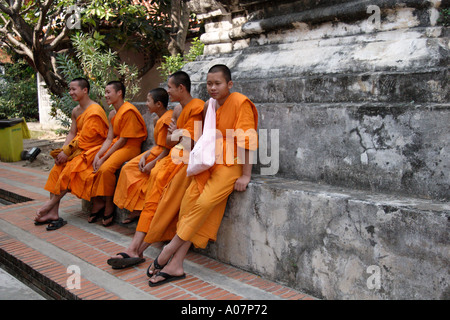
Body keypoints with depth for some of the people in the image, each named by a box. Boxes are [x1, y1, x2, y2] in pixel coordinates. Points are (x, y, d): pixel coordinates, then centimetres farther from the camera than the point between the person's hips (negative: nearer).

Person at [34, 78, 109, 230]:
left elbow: (85, 138, -19)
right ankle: (53, 213, -13)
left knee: (70, 169, -26)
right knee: (57, 169, -9)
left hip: (92, 149, -8)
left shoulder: (94, 111, -16)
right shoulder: (76, 111, 14)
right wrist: (62, 151, -6)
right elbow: (72, 134, 10)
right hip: (79, 149, 8)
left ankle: (51, 204, -11)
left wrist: (67, 152, -17)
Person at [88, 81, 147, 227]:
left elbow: (123, 140, -18)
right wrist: (98, 155, -9)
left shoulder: (128, 111, -15)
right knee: (91, 166, -11)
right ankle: (97, 203, -3)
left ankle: (109, 207, -14)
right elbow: (109, 139, 8)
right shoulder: (113, 114, 15)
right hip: (116, 145, 9)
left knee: (106, 168, -30)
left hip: (130, 147, -9)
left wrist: (104, 158, -18)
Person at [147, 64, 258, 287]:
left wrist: (245, 176, -15)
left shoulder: (240, 103, -9)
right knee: (190, 197, -11)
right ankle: (175, 265, -11)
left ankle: (169, 251, -8)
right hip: (210, 163, 7)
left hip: (231, 164, -7)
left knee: (204, 202, -22)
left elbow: (247, 142, -13)